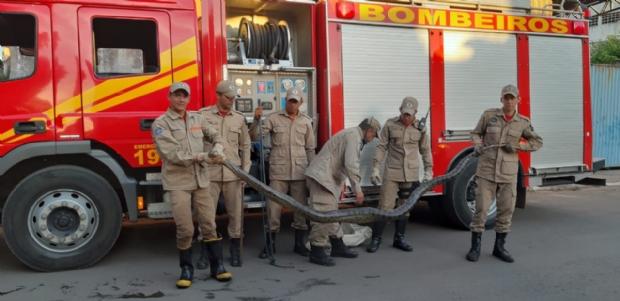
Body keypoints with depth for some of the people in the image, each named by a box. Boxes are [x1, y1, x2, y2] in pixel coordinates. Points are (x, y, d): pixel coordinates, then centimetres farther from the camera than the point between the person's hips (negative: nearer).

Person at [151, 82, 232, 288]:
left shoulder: (197, 119, 10)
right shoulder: (161, 123, -6)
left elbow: (214, 134, 20)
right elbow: (172, 154, -16)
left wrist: (218, 147, -5)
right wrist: (200, 157, -23)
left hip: (200, 180, 4)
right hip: (178, 182, -4)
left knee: (209, 225, 8)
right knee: (185, 229, -2)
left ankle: (217, 266, 20)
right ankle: (186, 270, 16)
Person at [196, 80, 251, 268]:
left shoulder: (239, 118, 8)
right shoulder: (203, 115, -1)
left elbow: (245, 146, 11)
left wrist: (245, 170, 5)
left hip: (233, 174, 3)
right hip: (209, 173, -2)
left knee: (235, 214, 8)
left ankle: (235, 252, 21)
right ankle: (204, 254, 14)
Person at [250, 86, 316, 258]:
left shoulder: (306, 121, 8)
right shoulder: (273, 118, 1)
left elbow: (310, 149, 13)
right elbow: (255, 137, -5)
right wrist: (256, 120, -20)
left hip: (300, 172, 2)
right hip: (278, 172, -2)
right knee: (274, 208, 0)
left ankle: (299, 244, 20)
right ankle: (270, 244, 13)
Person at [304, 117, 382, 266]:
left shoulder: (352, 134, 23)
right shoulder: (354, 135, -11)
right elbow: (351, 164, -22)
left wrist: (340, 187, 25)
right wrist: (358, 190, -19)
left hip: (327, 178, 11)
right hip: (321, 177, -11)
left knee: (332, 213, 17)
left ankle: (338, 246, 26)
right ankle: (317, 252, -7)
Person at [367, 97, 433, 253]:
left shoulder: (420, 128, 2)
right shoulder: (390, 125, -3)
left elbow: (426, 151, 8)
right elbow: (381, 147, -1)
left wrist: (428, 172, 4)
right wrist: (375, 168, -5)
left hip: (411, 174, 2)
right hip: (391, 172, -2)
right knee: (385, 207, -3)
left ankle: (399, 239, 23)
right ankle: (376, 239, 8)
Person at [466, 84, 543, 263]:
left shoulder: (523, 122, 3)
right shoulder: (489, 115, 0)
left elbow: (537, 142, 12)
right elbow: (476, 133, 11)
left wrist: (518, 147, -5)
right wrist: (477, 145, -10)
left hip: (508, 174, 2)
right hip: (486, 170, -2)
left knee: (506, 210, 6)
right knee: (481, 208, -1)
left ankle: (499, 247, 22)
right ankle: (475, 247, 10)